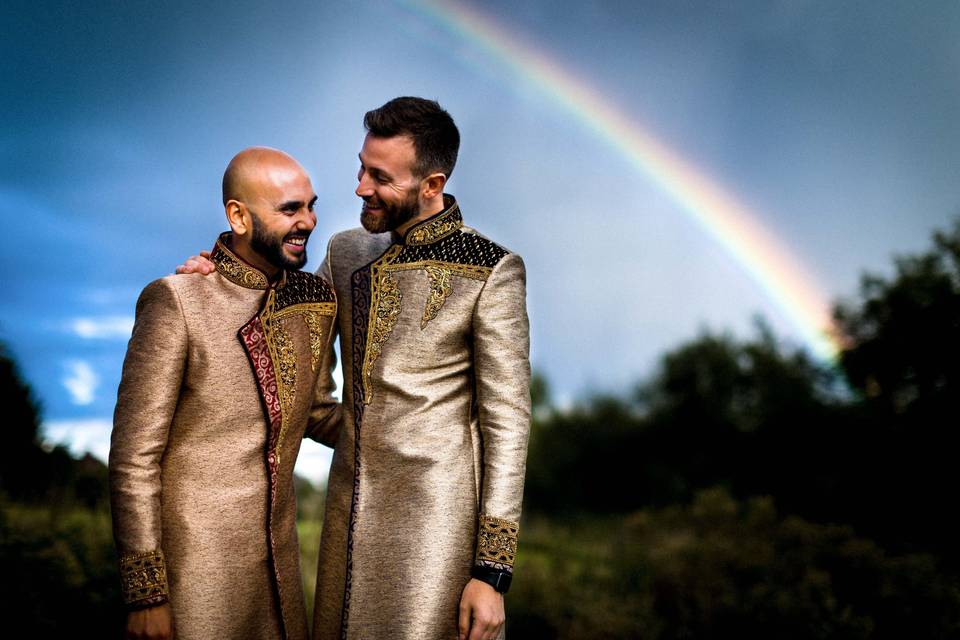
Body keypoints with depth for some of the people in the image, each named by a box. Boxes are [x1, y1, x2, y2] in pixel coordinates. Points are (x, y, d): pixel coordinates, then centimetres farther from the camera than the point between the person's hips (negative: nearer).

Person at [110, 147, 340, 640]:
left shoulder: (317, 299, 3)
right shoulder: (175, 302, -15)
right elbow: (134, 459, -13)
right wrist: (145, 594, -13)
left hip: (278, 560, 5)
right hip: (194, 569, -5)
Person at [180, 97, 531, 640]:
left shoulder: (490, 270, -9)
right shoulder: (346, 252, 9)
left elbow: (507, 421, -10)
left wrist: (492, 568, -13)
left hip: (435, 515, -5)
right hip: (348, 511, 6)